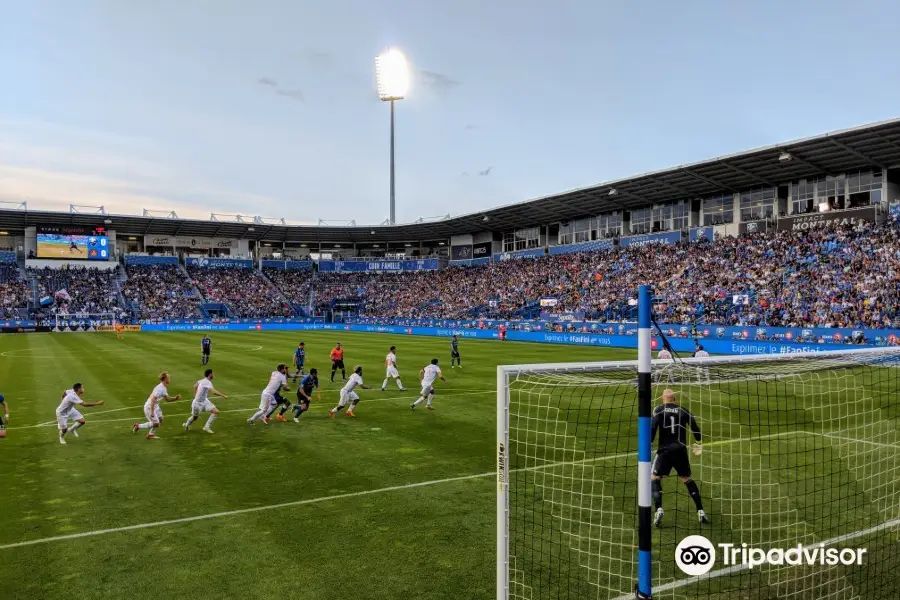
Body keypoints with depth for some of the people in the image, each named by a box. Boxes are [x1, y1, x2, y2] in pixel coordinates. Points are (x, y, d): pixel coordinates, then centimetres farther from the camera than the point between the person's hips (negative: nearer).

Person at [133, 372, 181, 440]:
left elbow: (167, 399, 15)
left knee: (160, 420, 12)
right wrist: (151, 411, -30)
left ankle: (150, 434, 23)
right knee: (155, 423, -5)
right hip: (149, 407, -10)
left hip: (155, 406, 10)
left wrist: (175, 398, -2)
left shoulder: (164, 388, 4)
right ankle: (138, 426, 9)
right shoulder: (160, 388, -26)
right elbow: (153, 399, -30)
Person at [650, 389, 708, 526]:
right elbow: (695, 427, 5)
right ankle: (700, 512, 15)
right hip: (681, 449, 3)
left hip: (665, 449, -3)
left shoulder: (659, 410, 0)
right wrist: (698, 444, 19)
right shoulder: (683, 411, 8)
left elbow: (653, 428, -12)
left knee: (654, 478, 6)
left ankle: (659, 510, -14)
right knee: (687, 479, 20)